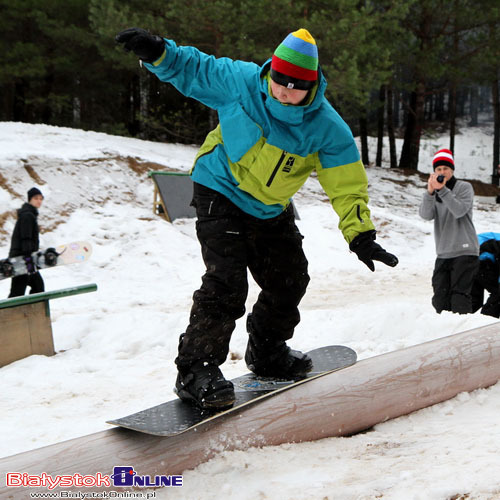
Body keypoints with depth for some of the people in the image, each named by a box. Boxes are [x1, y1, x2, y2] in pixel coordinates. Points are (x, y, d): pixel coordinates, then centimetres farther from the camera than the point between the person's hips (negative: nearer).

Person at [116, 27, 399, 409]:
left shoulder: (327, 128, -19)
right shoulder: (239, 81, -21)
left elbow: (347, 184, -17)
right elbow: (192, 69, -7)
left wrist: (360, 234, -26)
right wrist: (158, 53, -26)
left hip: (271, 209, 4)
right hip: (220, 194, -4)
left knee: (289, 279, 12)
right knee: (226, 281, -18)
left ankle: (267, 353, 36)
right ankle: (196, 370, -11)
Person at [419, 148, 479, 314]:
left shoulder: (464, 187, 1)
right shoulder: (434, 192, 14)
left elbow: (459, 210, -18)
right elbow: (426, 215, -6)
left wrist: (442, 190, -25)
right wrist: (430, 192, -22)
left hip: (465, 252, -5)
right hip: (443, 253, 5)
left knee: (459, 295, -14)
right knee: (440, 297, 3)